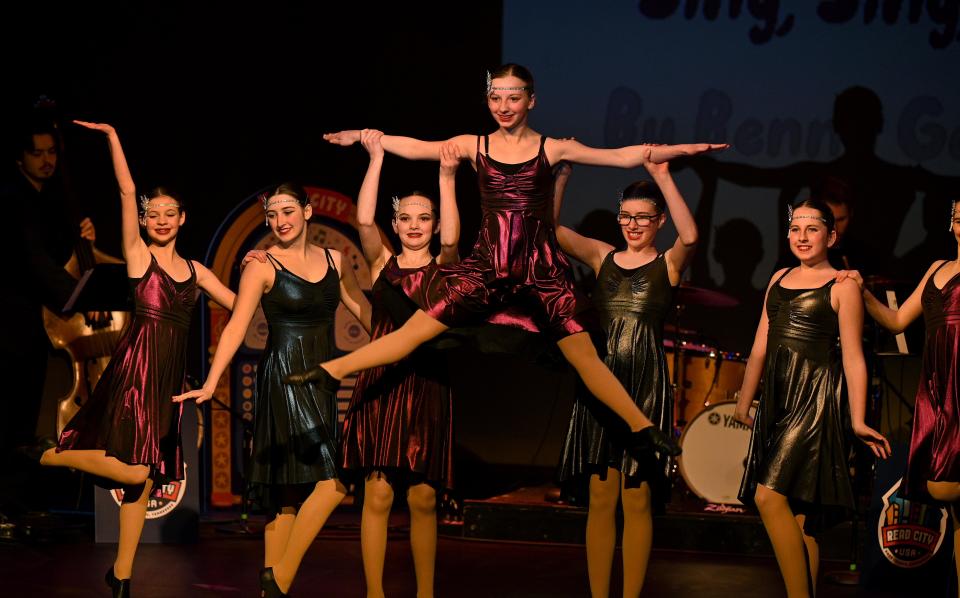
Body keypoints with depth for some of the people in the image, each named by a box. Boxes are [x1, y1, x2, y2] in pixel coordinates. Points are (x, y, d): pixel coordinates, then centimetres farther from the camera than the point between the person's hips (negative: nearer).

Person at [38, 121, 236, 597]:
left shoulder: (195, 270, 16)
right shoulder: (137, 254, 0)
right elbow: (126, 190, -8)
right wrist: (111, 136, -11)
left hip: (170, 375, 6)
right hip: (137, 366, -6)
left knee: (145, 482, 7)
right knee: (135, 471, -18)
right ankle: (48, 455, 3)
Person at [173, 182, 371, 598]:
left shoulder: (334, 261, 12)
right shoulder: (263, 266, -3)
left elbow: (365, 311, 16)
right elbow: (236, 326, -8)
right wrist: (211, 383, -16)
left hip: (321, 380, 6)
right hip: (283, 378, -6)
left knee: (292, 492, 6)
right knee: (333, 479, -16)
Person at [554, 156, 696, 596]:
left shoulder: (669, 264, 1)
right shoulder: (602, 257, 9)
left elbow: (690, 236, -21)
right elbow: (549, 229, -1)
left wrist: (662, 177, -25)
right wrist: (562, 174, -11)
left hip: (646, 388, -3)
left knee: (637, 499, 1)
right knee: (600, 498, 6)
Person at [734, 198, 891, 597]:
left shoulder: (842, 287, -3)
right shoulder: (779, 279, 16)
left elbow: (852, 357, -7)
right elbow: (761, 347, 19)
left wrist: (857, 421, -12)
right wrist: (744, 401, 18)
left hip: (816, 397, -6)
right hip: (778, 396, 7)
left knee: (769, 494, -16)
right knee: (795, 509, 6)